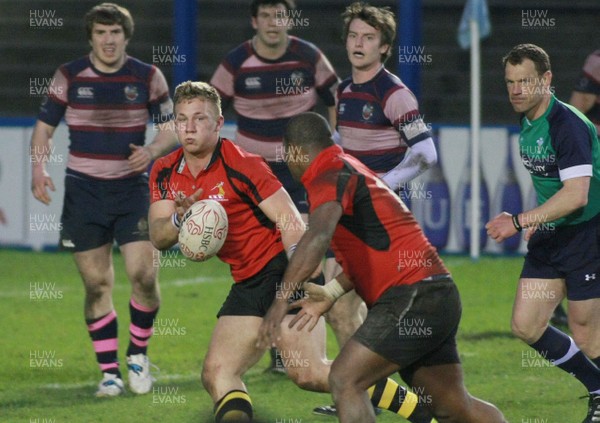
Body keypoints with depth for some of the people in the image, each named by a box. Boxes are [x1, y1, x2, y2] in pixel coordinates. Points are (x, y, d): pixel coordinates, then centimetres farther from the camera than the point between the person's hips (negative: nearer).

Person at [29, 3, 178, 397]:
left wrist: (153, 150, -14)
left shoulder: (148, 77, 0)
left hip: (132, 187, 0)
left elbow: (172, 127, 7)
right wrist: (38, 169, -10)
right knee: (97, 284, -1)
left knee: (143, 274, -13)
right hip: (84, 190, 0)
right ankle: (109, 371, 9)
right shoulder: (69, 76, 0)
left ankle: (138, 353, 11)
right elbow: (44, 126, 7)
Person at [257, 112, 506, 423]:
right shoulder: (348, 169, 22)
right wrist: (330, 294, 15)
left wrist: (281, 300, -36)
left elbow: (318, 237, -30)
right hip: (440, 299, 10)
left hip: (413, 299, -10)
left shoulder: (329, 176, -9)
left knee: (344, 380, -12)